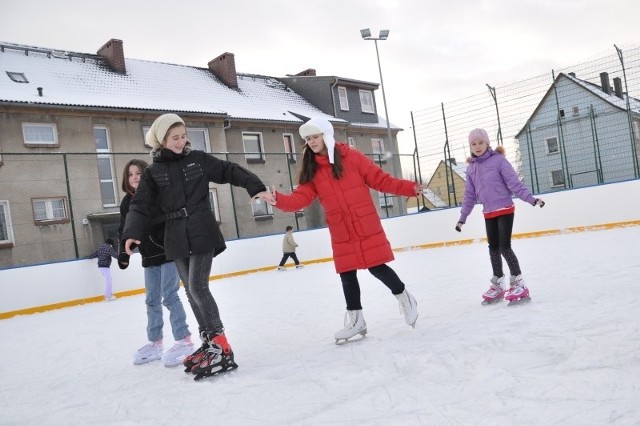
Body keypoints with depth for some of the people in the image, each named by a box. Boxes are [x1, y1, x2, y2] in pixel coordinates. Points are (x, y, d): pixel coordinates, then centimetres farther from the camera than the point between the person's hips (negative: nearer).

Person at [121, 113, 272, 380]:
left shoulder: (198, 159, 2)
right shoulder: (153, 172, 5)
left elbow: (229, 171, 5)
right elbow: (141, 206, -1)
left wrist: (256, 187, -6)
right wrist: (132, 233, -17)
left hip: (203, 234, -3)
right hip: (177, 240, 3)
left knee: (197, 287, -12)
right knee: (191, 291, 7)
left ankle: (220, 346, -6)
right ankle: (209, 342, 20)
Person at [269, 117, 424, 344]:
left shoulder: (353, 157, -5)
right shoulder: (311, 170, 5)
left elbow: (380, 179, -5)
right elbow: (300, 198, -5)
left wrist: (409, 188, -13)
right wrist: (278, 199, -23)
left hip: (367, 227, -3)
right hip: (341, 233, 4)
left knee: (377, 267, -1)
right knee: (347, 274, 7)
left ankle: (404, 297, 27)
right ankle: (355, 318, 24)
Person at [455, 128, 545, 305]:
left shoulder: (498, 159, -9)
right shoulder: (471, 168, 5)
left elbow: (514, 183, -13)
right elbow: (470, 195, 11)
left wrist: (531, 199, -21)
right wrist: (462, 217, 11)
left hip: (505, 209, -5)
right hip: (489, 214, 5)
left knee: (504, 247, -10)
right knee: (493, 249, 11)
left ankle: (519, 283, 3)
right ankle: (498, 285, 24)